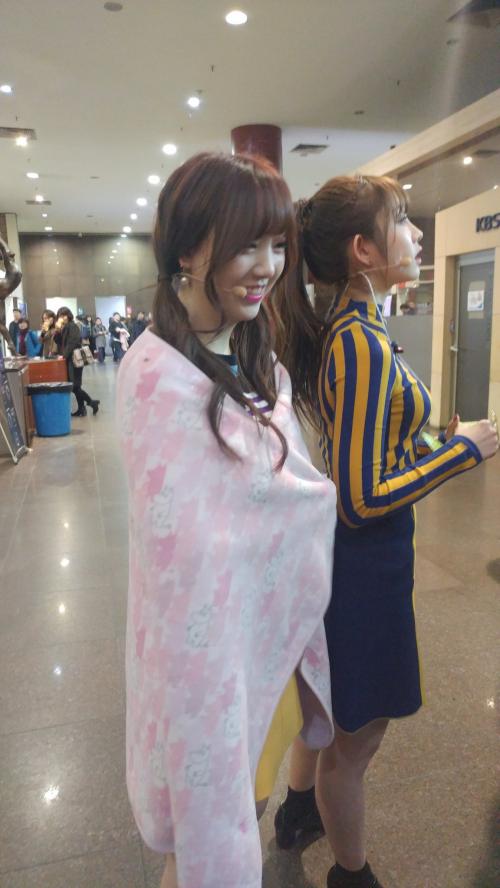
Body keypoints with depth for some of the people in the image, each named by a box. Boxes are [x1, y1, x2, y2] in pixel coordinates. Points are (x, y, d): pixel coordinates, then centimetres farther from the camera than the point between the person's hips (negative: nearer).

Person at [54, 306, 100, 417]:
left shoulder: (72, 326, -10)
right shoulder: (64, 328, 15)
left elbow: (72, 343, -19)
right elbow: (59, 342, 9)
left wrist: (64, 355, -20)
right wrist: (58, 330, -4)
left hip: (74, 359, -9)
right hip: (69, 359, 9)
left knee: (74, 386, -10)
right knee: (75, 386, 8)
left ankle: (92, 402, -3)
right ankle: (81, 408, 11)